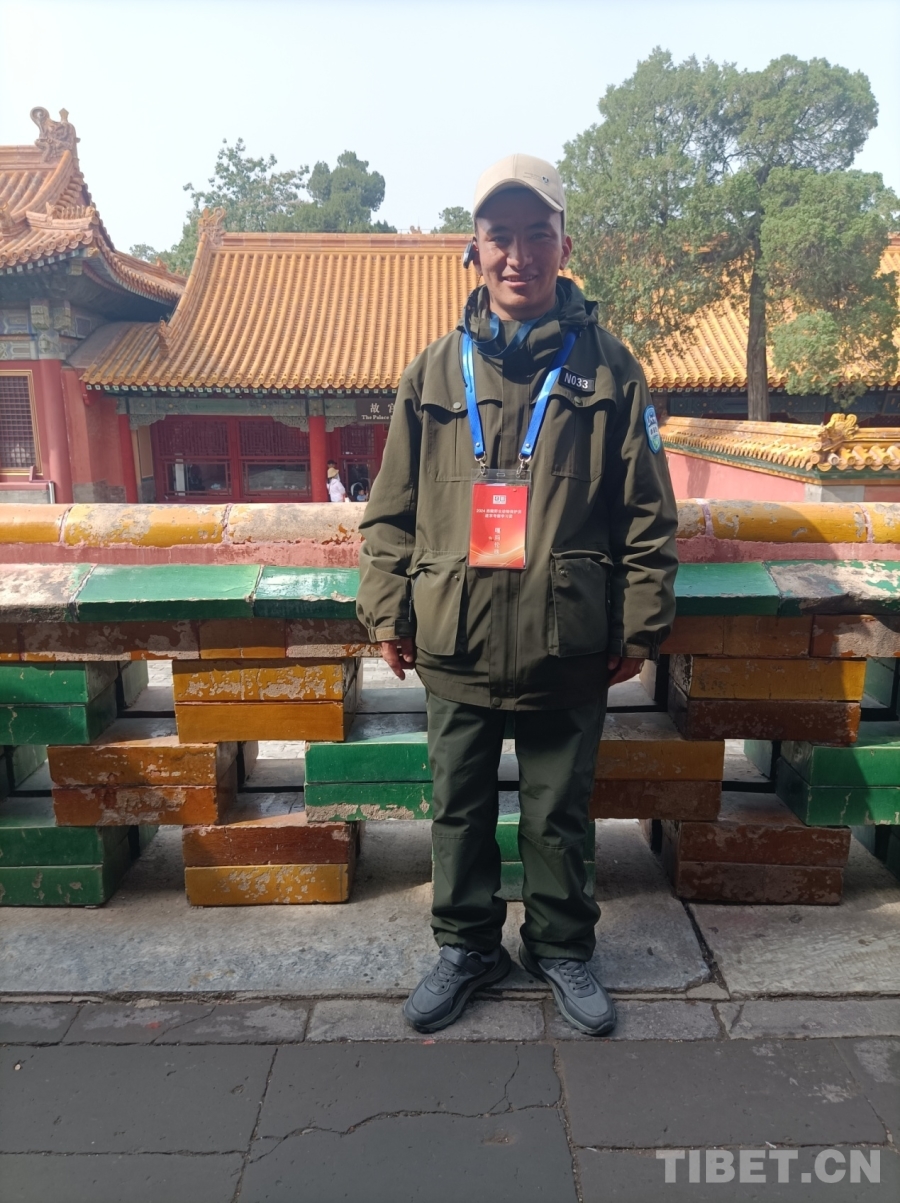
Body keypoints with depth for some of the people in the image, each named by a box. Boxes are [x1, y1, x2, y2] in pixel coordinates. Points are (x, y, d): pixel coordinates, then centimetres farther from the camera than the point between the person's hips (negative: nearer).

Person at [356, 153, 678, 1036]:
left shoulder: (608, 369, 0)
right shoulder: (434, 372, 5)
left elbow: (647, 511, 1)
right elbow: (391, 507, 6)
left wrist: (640, 624, -1)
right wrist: (386, 609, 1)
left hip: (566, 649, -1)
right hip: (454, 644, 2)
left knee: (558, 814, 14)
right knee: (459, 808, 15)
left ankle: (561, 948, 38)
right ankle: (468, 946, 38)